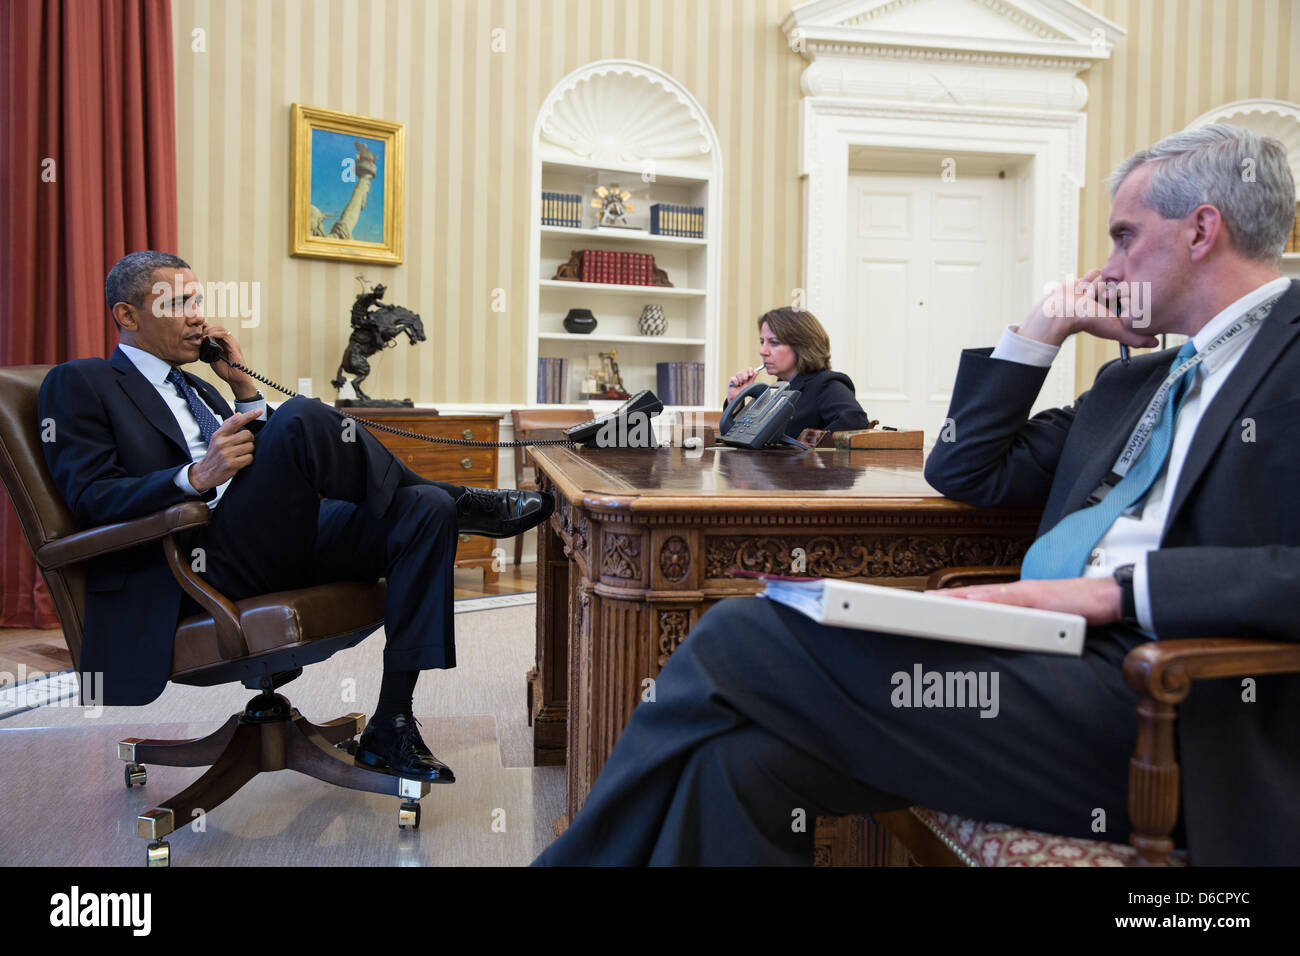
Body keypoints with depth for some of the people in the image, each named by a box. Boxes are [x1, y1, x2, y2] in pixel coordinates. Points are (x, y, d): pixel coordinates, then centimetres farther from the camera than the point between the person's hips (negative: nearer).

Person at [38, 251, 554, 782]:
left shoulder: (197, 388, 31)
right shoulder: (79, 383, 9)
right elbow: (89, 498, -6)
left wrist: (243, 386, 14)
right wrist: (196, 477, -21)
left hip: (278, 545, 7)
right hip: (201, 561, -7)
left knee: (426, 509, -16)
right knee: (302, 417, -30)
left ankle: (391, 727, -20)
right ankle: (462, 502, -10)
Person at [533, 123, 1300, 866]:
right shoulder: (1135, 381, 26)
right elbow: (965, 473, 26)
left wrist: (1120, 587, -20)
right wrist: (1045, 330, 18)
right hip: (1035, 655, 7)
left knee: (741, 638, -20)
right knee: (741, 761, -17)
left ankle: (596, 851, -4)